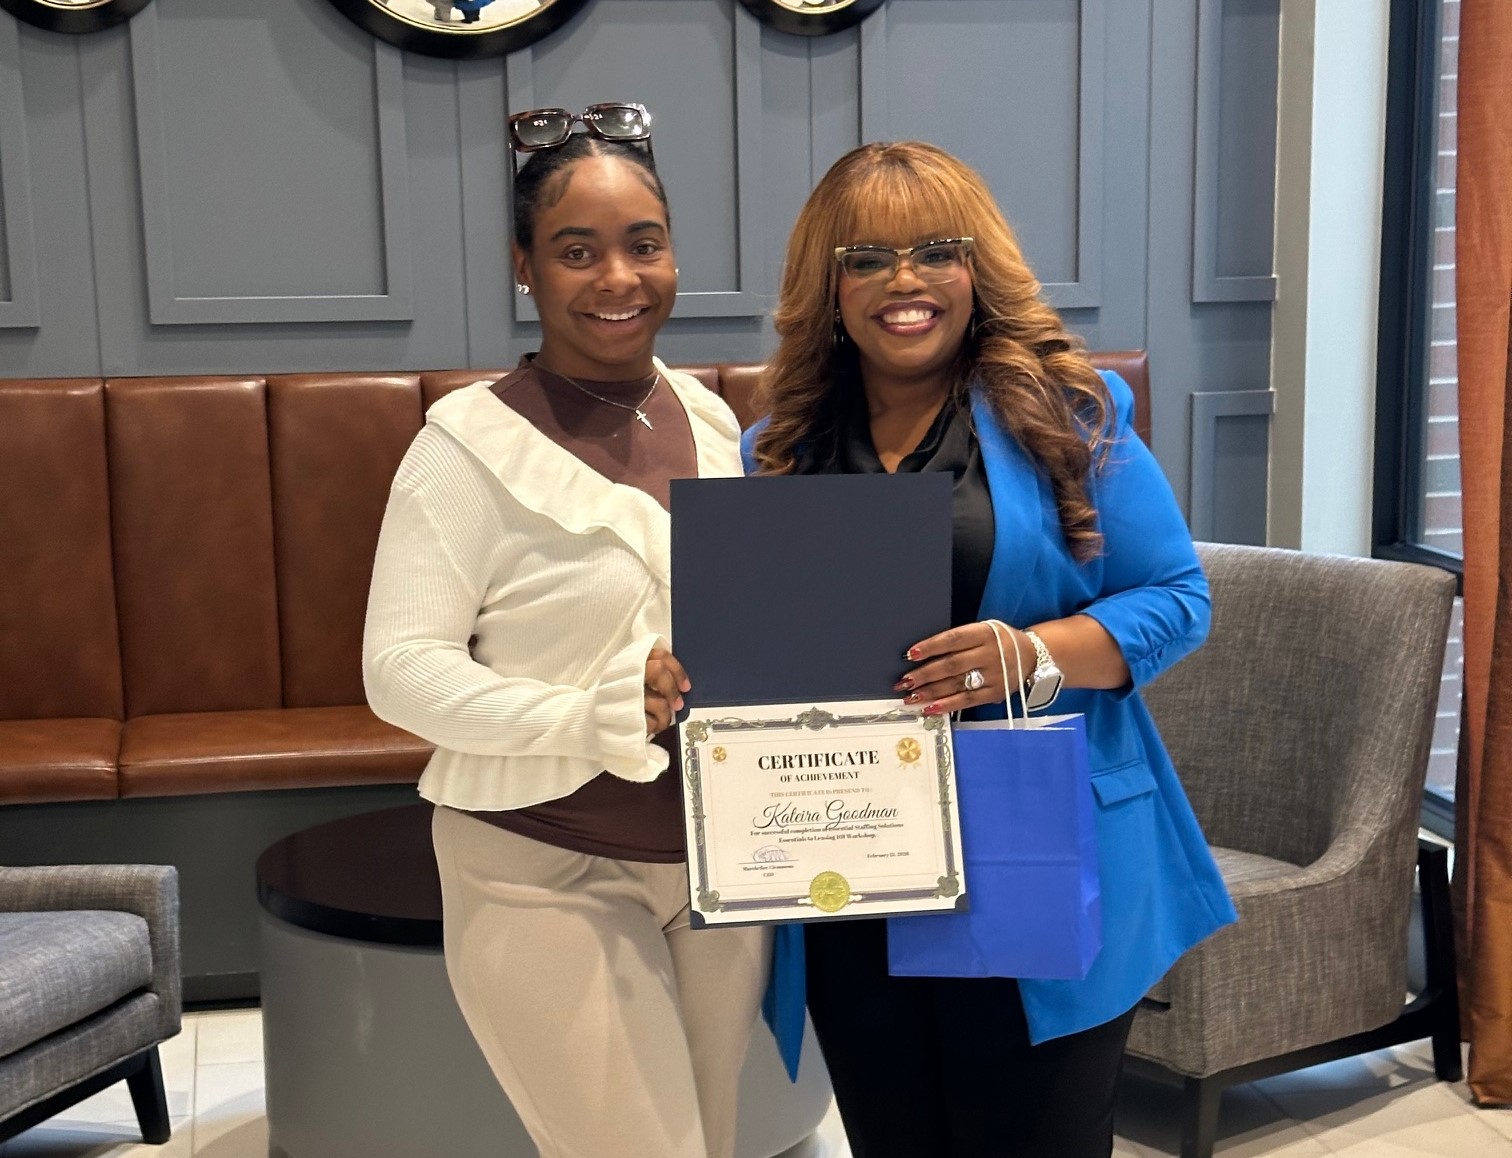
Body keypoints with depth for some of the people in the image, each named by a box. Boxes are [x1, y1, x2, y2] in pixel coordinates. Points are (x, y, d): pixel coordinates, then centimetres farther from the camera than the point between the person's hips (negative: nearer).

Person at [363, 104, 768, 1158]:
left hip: (719, 864, 6)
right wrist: (605, 714, -27)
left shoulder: (710, 418, 6)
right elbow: (402, 667, -17)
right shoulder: (474, 441, -12)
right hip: (549, 877, -6)